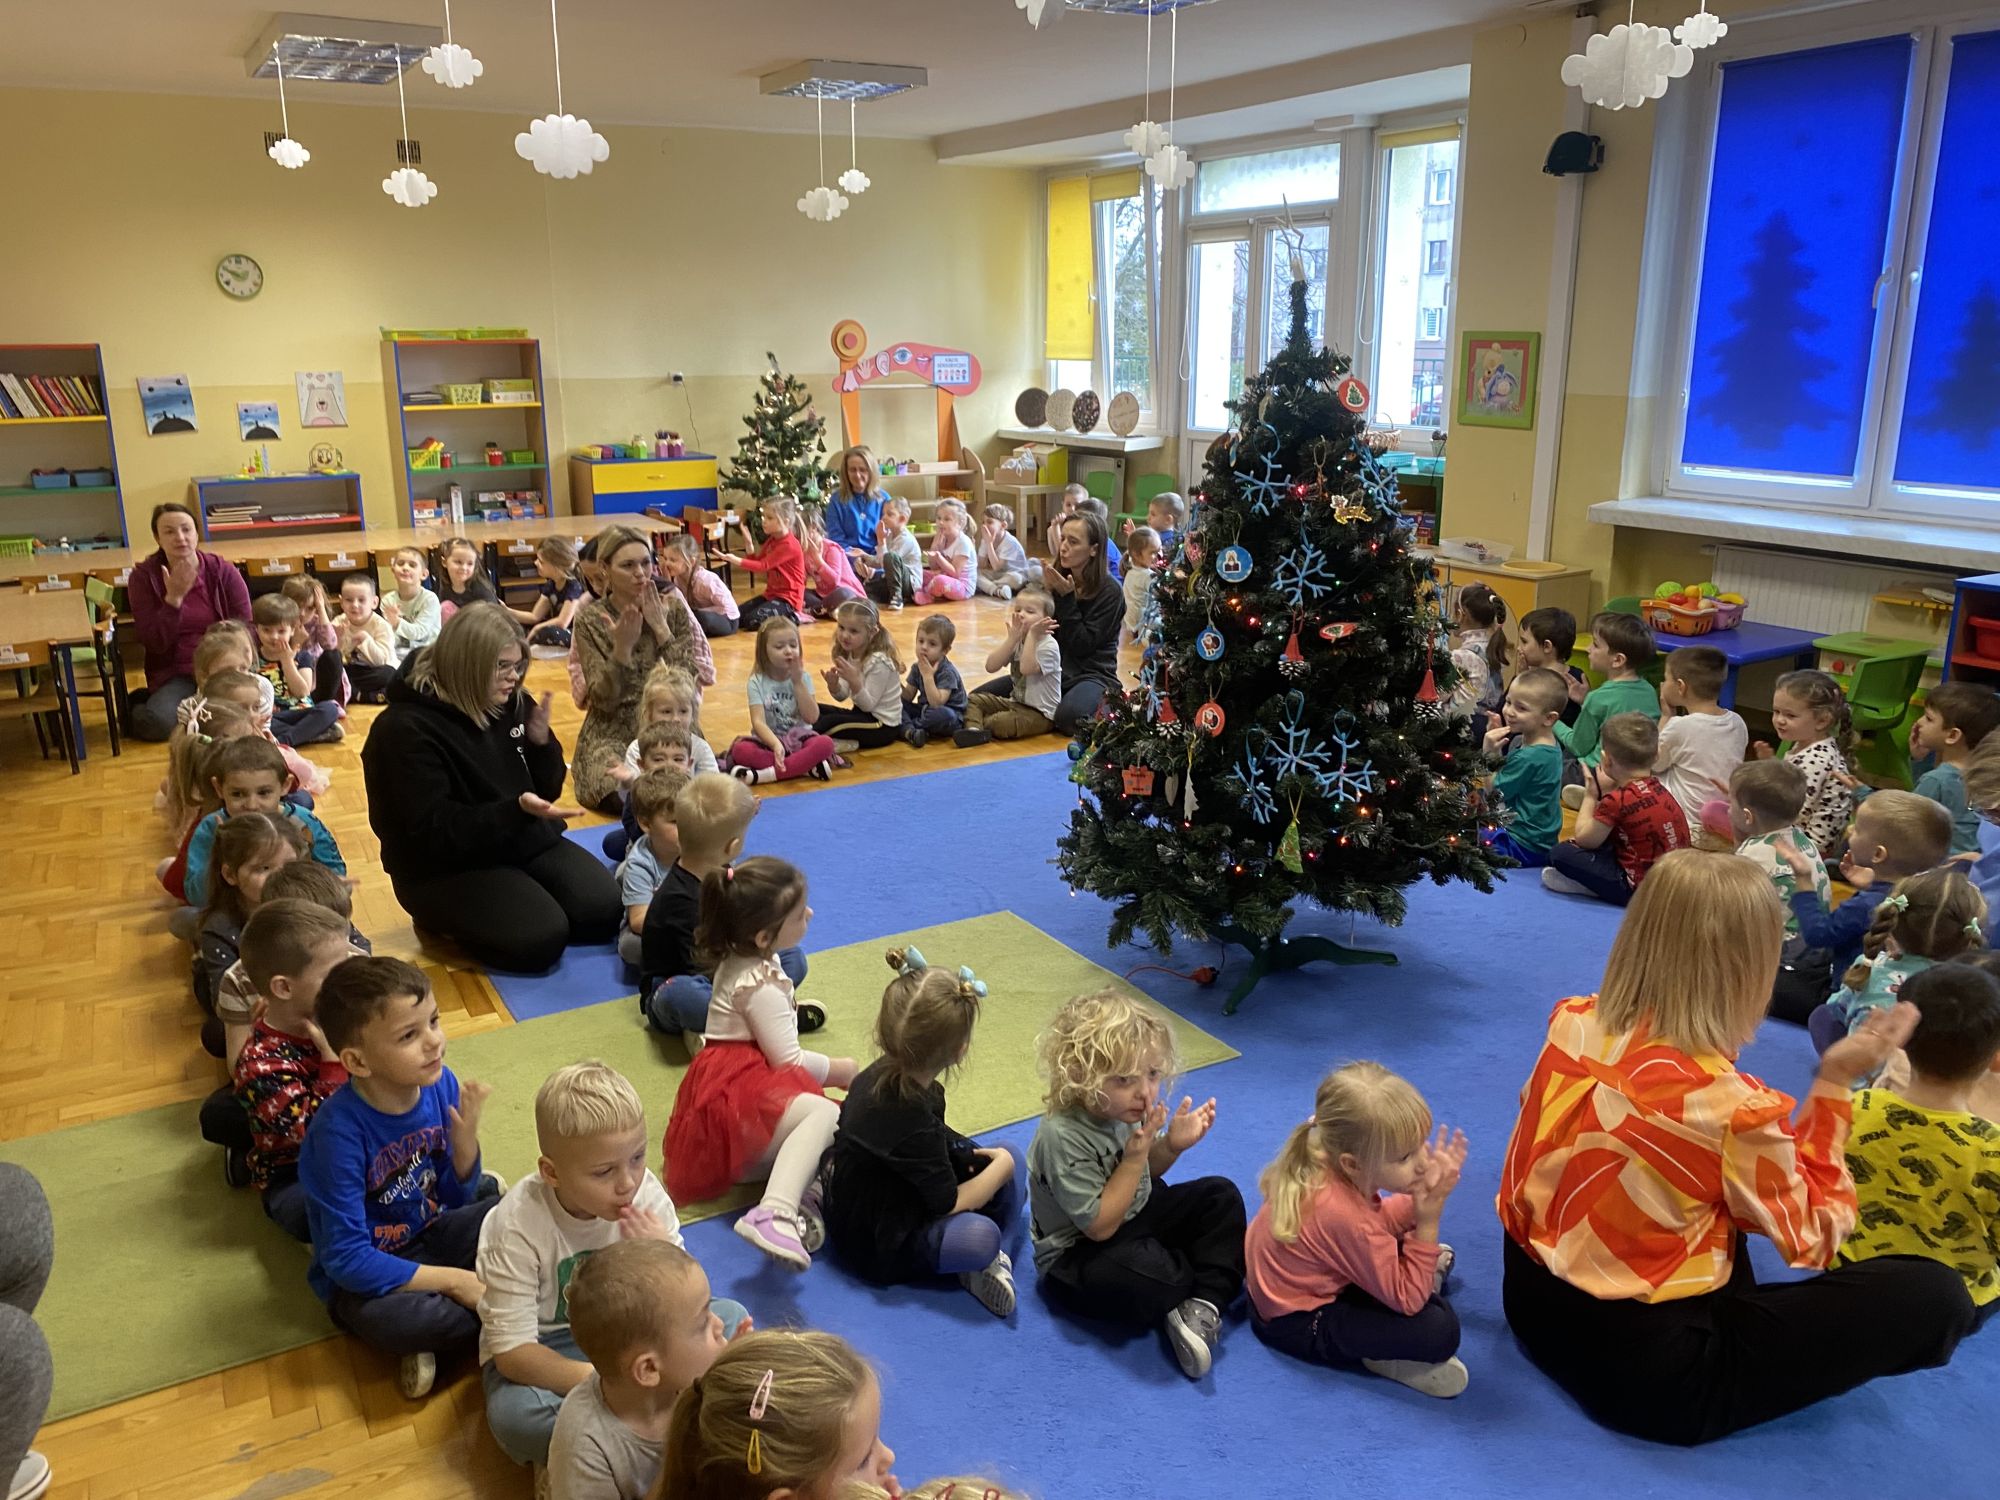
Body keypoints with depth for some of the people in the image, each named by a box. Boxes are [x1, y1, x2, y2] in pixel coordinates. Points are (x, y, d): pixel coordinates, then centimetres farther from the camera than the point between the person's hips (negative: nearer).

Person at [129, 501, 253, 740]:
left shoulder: (223, 571, -1)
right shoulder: (143, 576, -2)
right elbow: (154, 643, -8)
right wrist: (174, 598, -20)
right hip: (176, 674, -1)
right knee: (159, 723, -31)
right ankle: (136, 707, 10)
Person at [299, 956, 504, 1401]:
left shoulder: (440, 1083, -13)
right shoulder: (339, 1131, -28)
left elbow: (455, 1199, -2)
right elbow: (347, 1259, -25)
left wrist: (465, 1140, -22)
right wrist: (451, 1280, -24)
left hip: (434, 1235, 6)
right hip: (363, 1276, -5)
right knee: (385, 1318, -37)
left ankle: (436, 1330, -12)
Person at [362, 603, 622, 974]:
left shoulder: (511, 704, 2)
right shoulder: (406, 729, -19)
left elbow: (548, 789, 9)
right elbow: (435, 833, -23)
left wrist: (542, 742, -13)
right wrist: (518, 810, -35)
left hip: (527, 843, 7)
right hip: (446, 867, -6)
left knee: (604, 912, -12)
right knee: (540, 939, -26)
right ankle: (446, 917, 4)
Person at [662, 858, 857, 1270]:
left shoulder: (741, 960, 15)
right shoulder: (760, 986, -17)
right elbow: (789, 1060, -16)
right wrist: (842, 1070, -1)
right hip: (740, 1093, -11)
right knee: (825, 1114, -33)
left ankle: (792, 1192, -29)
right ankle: (773, 1215, -46)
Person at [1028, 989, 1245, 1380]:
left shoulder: (1125, 1107, -8)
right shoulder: (1062, 1137, -30)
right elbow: (1100, 1225, -26)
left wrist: (1172, 1145, -10)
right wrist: (1135, 1155, -29)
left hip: (1137, 1217, 8)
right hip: (1077, 1255, -8)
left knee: (1222, 1196, -1)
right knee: (1147, 1275, -37)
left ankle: (1205, 1304, -16)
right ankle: (1219, 1282, -3)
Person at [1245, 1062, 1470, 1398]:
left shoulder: (1322, 1165, -15)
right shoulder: (1347, 1217, -38)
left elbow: (1381, 1223, 2)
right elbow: (1407, 1300, -23)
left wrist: (1418, 1202, -15)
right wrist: (1428, 1223, -29)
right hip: (1300, 1324, -9)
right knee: (1441, 1331, -20)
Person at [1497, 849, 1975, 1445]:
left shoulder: (1571, 1024, -8)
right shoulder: (1731, 1107, -24)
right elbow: (1810, 1238, -4)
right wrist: (1833, 1084, -6)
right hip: (1646, 1375, -7)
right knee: (1937, 1296, -2)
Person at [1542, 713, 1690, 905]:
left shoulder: (1617, 800, -18)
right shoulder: (1659, 788, 7)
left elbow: (1583, 839, -6)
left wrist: (1590, 796, 3)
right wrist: (1605, 793, 14)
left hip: (1638, 888, -9)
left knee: (1560, 854, -12)